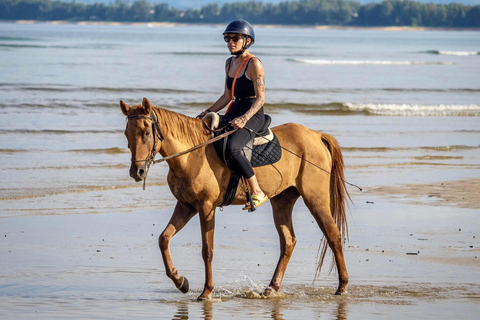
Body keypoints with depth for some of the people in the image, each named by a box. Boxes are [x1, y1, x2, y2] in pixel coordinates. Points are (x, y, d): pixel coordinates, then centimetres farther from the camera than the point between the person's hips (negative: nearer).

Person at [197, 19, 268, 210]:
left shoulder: (254, 64, -11)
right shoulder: (230, 63, 14)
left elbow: (261, 98, -15)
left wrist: (244, 119, -28)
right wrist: (206, 114, 11)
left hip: (253, 115, -9)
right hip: (235, 113, 9)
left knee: (232, 148, -32)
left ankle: (257, 193, -24)